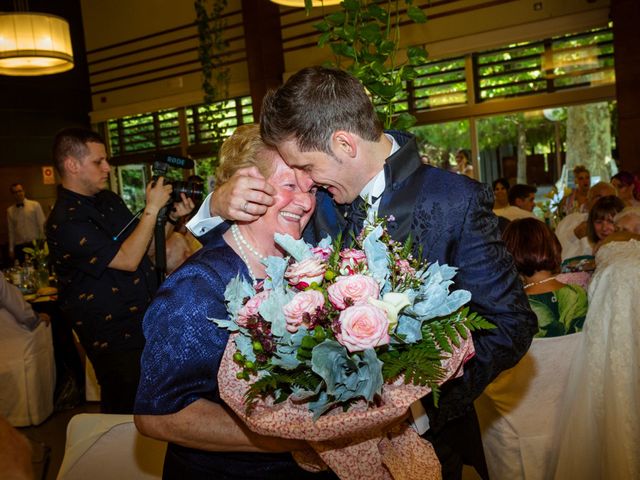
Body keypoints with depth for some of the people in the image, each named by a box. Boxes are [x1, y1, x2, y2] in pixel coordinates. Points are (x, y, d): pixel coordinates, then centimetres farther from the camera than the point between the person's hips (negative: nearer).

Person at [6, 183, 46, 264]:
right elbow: (11, 231, 10)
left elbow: (42, 225, -2)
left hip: (35, 245, -2)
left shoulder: (35, 205, 0)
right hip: (19, 247, 2)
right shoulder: (10, 210, 8)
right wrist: (11, 249, 8)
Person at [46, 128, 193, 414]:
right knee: (126, 412, 9)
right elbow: (128, 259, -24)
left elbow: (143, 245, 14)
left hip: (149, 323, 8)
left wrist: (172, 217, -1)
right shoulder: (65, 223, -20)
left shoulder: (108, 200, 7)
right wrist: (152, 208, -19)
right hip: (116, 340, -8)